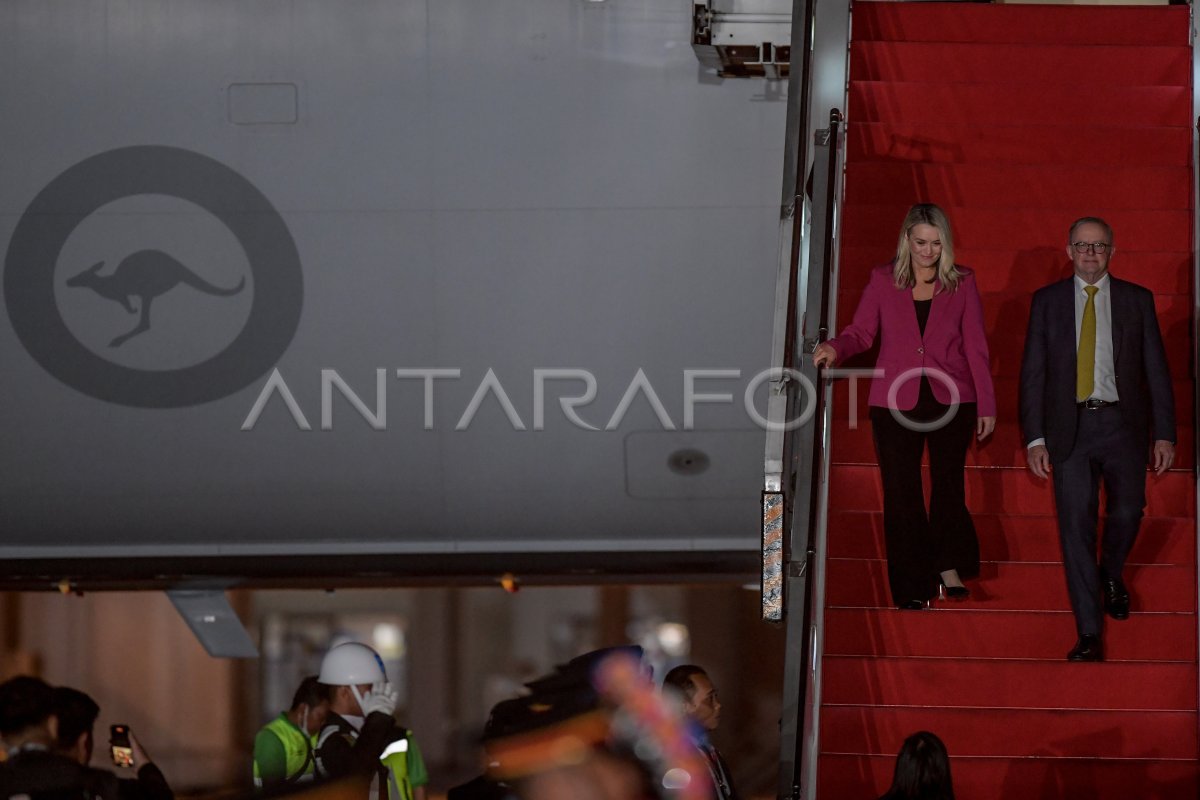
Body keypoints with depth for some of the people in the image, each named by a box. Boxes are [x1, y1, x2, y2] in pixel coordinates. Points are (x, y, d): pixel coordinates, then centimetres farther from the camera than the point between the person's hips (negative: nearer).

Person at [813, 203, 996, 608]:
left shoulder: (962, 283, 4)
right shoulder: (883, 281, 5)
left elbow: (975, 346, 6)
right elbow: (861, 332, 4)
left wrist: (986, 405, 5)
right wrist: (835, 348, -18)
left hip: (951, 399, 0)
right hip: (895, 402, 0)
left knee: (948, 484, -8)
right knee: (901, 494, 0)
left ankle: (949, 566, 6)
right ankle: (913, 590, 4)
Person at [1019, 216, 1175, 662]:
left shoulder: (1137, 300, 5)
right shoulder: (1047, 302, 5)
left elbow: (1156, 370, 4)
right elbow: (1033, 372, 4)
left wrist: (1164, 434, -2)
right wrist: (1035, 438, -4)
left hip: (1123, 424, 0)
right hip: (1070, 426, 0)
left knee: (1126, 513, 2)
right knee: (1076, 526, -4)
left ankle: (1111, 575, 38)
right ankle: (1089, 636, 0)